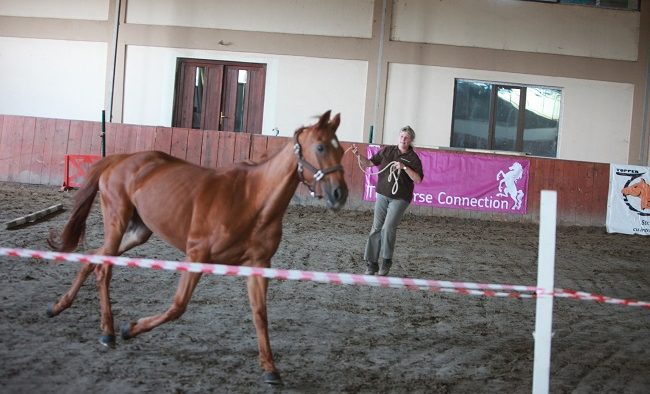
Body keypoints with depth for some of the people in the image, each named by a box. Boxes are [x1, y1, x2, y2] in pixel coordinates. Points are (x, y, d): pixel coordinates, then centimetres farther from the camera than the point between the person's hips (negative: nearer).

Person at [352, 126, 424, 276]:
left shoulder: (413, 158, -2)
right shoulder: (387, 150, 5)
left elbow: (418, 179, -11)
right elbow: (369, 163, 8)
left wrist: (404, 167, -20)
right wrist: (358, 156, -9)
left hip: (400, 198, -3)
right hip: (382, 195, 3)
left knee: (388, 227, -17)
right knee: (376, 228, 2)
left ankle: (387, 260, 1)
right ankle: (371, 263, 8)